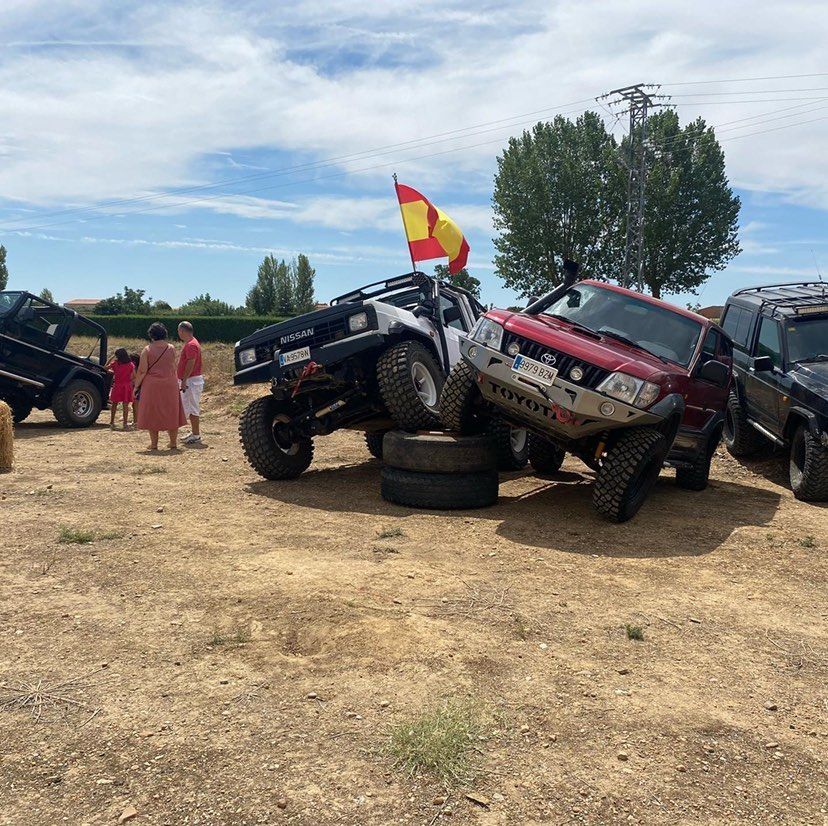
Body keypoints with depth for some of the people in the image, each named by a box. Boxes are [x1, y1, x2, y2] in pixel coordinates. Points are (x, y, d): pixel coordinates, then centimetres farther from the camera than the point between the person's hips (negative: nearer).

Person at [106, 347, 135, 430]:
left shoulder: (115, 363, -4)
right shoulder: (131, 365, -2)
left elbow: (106, 367, 11)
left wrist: (111, 358, 14)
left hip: (117, 386, 0)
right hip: (127, 386, 0)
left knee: (114, 404, 11)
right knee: (125, 405, 2)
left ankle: (112, 422, 12)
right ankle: (125, 423, 2)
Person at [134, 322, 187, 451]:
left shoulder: (147, 350, -7)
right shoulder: (171, 348, 0)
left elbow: (142, 371, -8)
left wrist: (136, 385, 1)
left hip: (152, 385, -2)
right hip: (170, 384, 2)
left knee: (152, 413, 7)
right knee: (171, 412, 12)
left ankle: (154, 444, 9)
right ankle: (173, 443, 15)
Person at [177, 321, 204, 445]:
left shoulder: (191, 345, -16)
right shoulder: (190, 343, 18)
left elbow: (191, 364, -23)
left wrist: (184, 380, -23)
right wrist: (184, 380, 22)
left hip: (191, 381, -11)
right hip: (191, 380, 11)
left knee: (193, 408, -8)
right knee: (192, 408, 15)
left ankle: (196, 436, -6)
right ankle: (194, 432, 23)